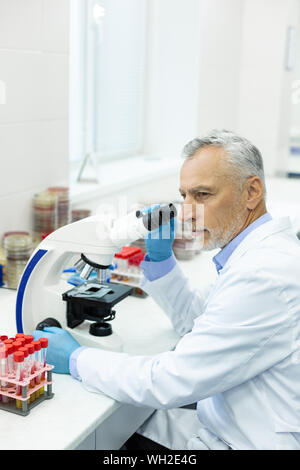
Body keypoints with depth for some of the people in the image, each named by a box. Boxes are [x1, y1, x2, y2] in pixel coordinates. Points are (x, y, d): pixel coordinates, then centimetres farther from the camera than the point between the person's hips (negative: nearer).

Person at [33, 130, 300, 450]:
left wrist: (76, 360, -12)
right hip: (223, 424, 8)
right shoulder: (259, 252, 4)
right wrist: (159, 254, 2)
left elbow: (168, 382, -26)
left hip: (245, 443, -8)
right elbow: (192, 318, 17)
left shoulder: (264, 276, -29)